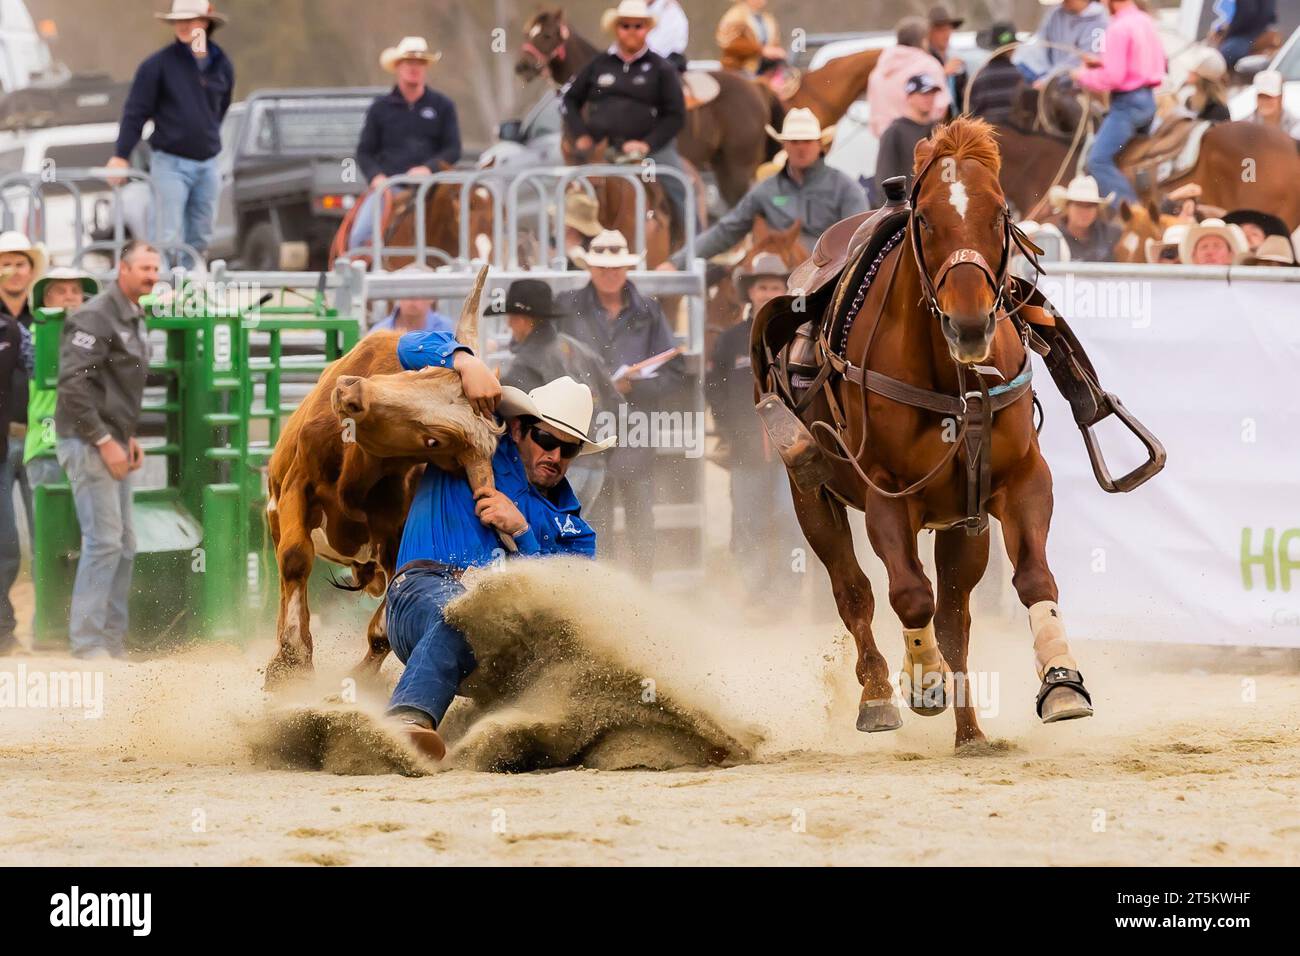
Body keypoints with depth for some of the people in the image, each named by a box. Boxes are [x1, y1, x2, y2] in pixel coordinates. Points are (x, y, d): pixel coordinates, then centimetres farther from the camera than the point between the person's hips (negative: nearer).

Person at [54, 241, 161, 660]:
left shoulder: (135, 320, 15)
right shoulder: (97, 318, -15)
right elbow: (73, 384, -21)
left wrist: (128, 437, 14)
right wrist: (105, 441, -20)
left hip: (112, 443, 10)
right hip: (89, 444, -10)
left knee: (123, 545, 11)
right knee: (104, 541, -12)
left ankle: (113, 641, 17)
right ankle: (88, 644, -9)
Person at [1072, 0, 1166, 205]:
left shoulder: (1119, 28, -18)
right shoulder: (1146, 21, 9)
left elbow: (1112, 77, -21)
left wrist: (1083, 77, -4)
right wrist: (1101, 62, 17)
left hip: (1127, 103, -9)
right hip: (1148, 100, 9)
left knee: (1098, 162, -11)